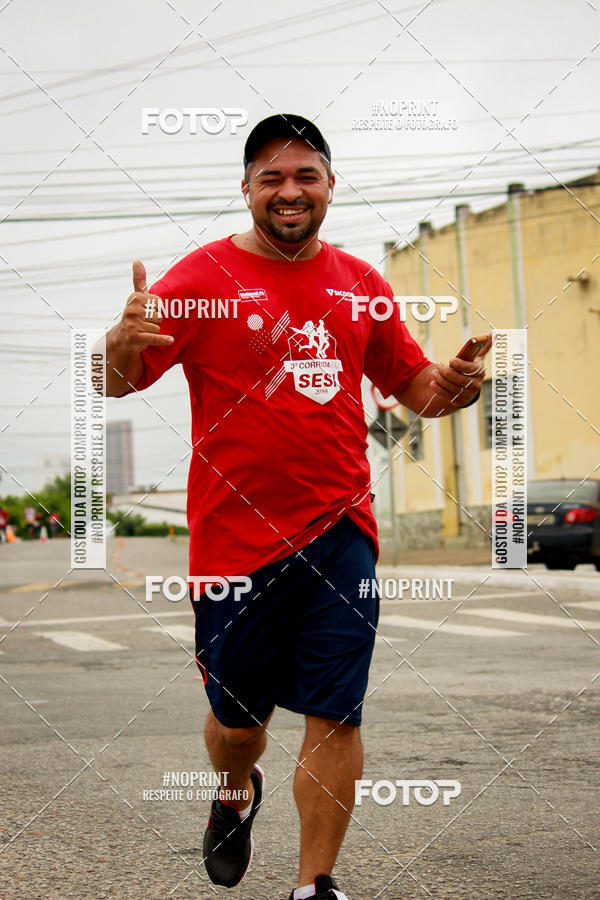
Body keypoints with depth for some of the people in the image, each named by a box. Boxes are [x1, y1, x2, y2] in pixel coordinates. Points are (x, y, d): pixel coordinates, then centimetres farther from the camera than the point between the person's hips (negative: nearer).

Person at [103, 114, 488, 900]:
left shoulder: (360, 283, 10)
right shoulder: (205, 276, -3)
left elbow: (416, 386, 19)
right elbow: (114, 384, -9)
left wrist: (456, 386, -4)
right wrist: (126, 340, -33)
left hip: (341, 533, 2)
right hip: (236, 540, -2)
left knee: (336, 716, -2)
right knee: (237, 717, 9)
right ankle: (237, 796, 44)